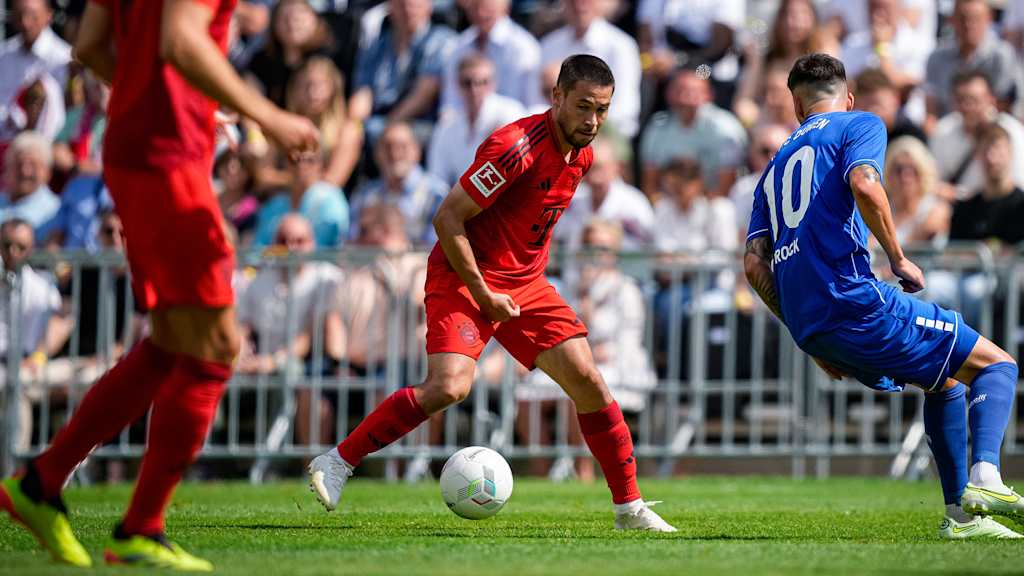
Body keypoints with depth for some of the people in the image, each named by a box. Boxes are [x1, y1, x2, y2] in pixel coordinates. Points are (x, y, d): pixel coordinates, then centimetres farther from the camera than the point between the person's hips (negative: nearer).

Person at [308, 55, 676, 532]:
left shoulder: (581, 156, 5)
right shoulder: (518, 147, -22)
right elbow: (447, 218, -21)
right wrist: (482, 295, -18)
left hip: (525, 284, 7)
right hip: (464, 278, -7)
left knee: (587, 380, -4)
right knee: (450, 385, -25)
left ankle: (630, 508, 6)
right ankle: (337, 462, -12)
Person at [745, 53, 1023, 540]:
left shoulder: (776, 166, 25)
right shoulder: (861, 125, 7)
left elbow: (754, 264, 16)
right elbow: (864, 184, -16)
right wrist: (898, 258, -6)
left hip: (810, 328, 7)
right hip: (852, 299, -7)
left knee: (945, 380, 26)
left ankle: (960, 514, 20)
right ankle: (984, 477, -23)